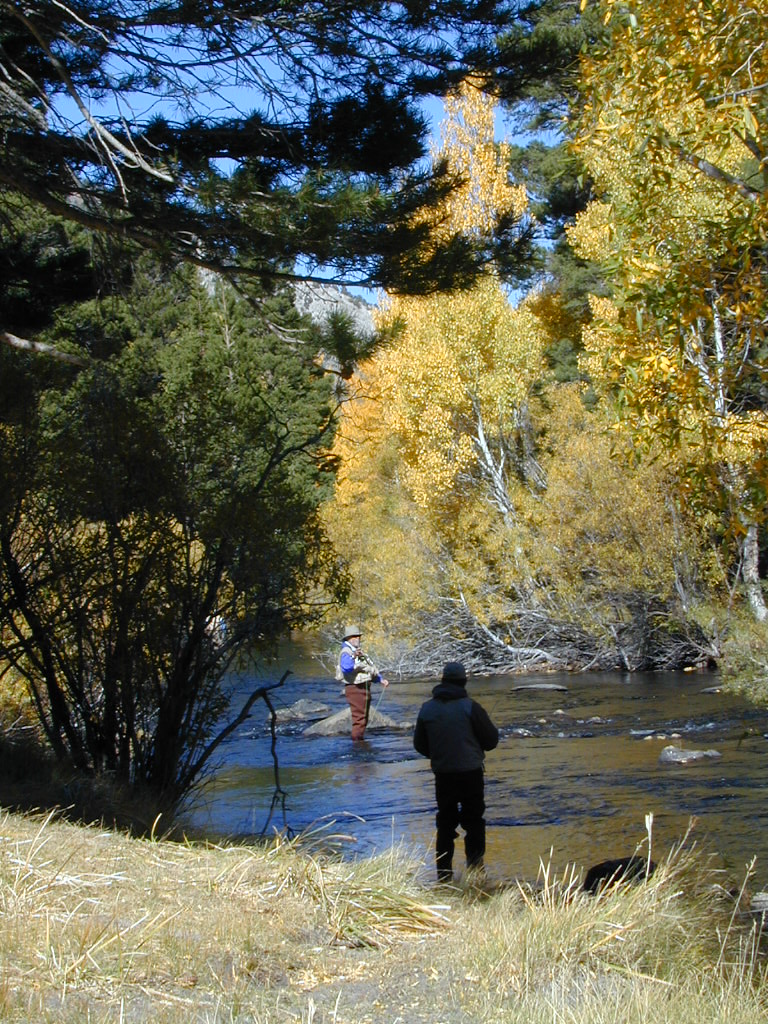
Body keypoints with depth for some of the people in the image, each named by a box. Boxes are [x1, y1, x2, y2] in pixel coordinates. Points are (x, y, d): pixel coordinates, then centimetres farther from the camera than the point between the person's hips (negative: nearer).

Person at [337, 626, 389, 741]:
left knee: (364, 718, 15)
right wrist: (353, 657, -46)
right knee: (359, 718, -12)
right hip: (355, 689, -10)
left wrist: (381, 679, 16)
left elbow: (371, 668, 27)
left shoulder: (360, 653, 20)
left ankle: (360, 740, 23)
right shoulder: (346, 653, -11)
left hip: (364, 688, 10)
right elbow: (346, 667, -32)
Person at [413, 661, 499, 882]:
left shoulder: (427, 709, 0)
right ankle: (475, 863, 9)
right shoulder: (470, 707, -11)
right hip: (471, 772, -3)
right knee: (473, 818, 12)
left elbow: (420, 744, 9)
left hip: (442, 773, 3)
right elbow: (491, 739, -4)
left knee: (445, 821, 13)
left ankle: (443, 870, 13)